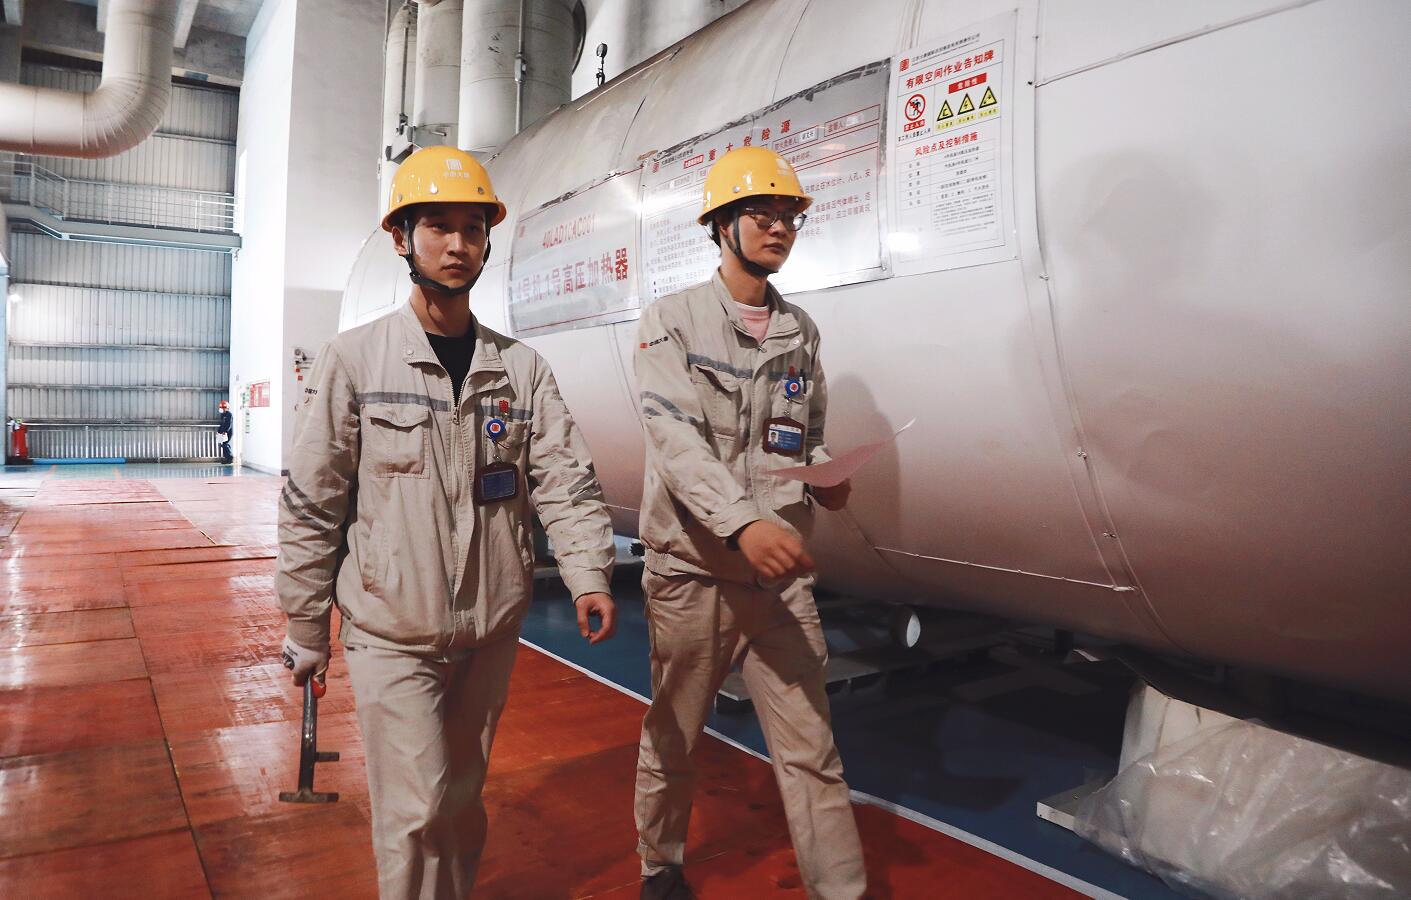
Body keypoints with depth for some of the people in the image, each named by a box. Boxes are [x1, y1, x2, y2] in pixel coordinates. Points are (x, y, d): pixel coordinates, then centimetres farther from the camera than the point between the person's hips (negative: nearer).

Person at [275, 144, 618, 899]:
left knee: (463, 800, 17)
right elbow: (310, 506, -3)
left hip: (491, 632, 3)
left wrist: (588, 575, -19)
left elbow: (564, 479, -4)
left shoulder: (520, 368, 2)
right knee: (417, 813, -1)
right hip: (391, 633, -3)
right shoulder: (354, 360, -6)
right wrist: (306, 632, 0)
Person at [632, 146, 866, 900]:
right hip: (693, 569, -3)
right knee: (672, 738, 15)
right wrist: (743, 521, -32)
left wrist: (824, 476, -7)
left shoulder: (800, 331, 11)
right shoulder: (672, 321, -5)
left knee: (811, 748, 5)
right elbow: (676, 436, -19)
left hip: (780, 570, 4)